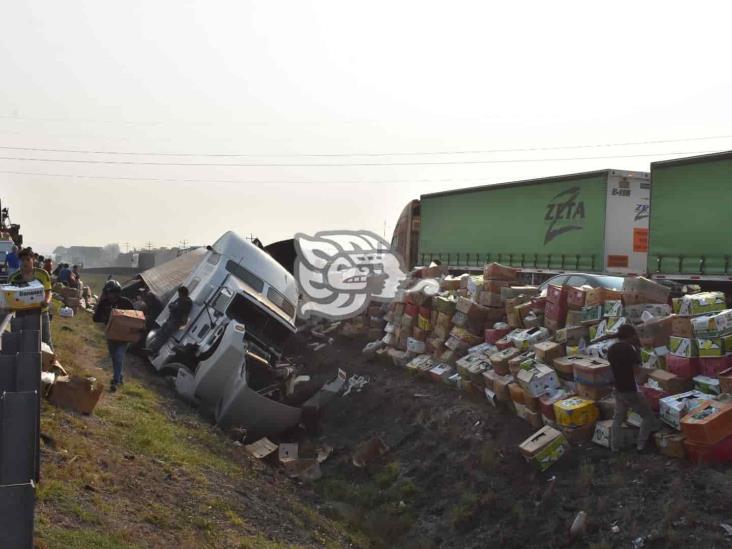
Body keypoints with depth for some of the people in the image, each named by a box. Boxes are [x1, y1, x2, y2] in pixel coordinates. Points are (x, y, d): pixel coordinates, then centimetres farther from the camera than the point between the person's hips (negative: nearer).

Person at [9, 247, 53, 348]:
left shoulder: (42, 274, -4)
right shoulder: (14, 277, -2)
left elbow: (48, 291, -1)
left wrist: (47, 301, -22)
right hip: (21, 314, 1)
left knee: (46, 340, 7)